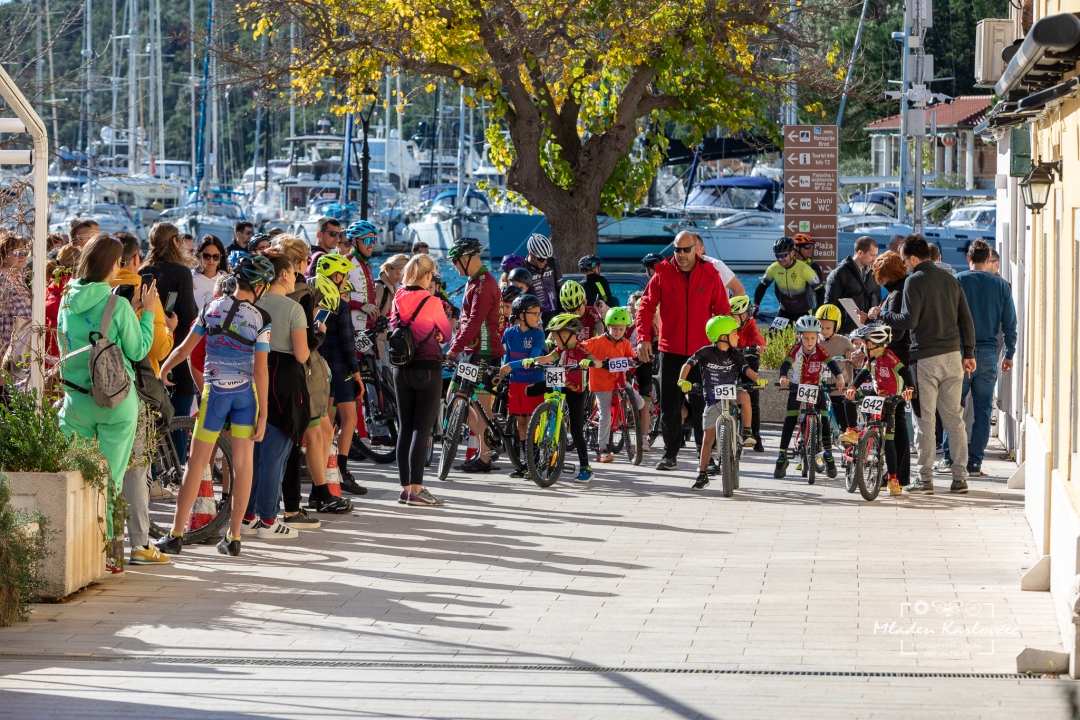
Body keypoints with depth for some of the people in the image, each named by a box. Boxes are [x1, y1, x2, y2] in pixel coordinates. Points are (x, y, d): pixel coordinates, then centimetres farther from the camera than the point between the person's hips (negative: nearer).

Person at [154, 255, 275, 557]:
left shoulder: (212, 307, -2)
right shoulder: (261, 319, -8)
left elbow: (185, 348, 5)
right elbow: (261, 369, -11)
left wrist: (163, 370, 24)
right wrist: (262, 415, -7)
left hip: (215, 390, 1)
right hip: (247, 391, -1)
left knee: (197, 463, 5)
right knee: (243, 462, 7)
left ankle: (176, 535, 4)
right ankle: (233, 537, 7)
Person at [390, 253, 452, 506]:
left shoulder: (398, 299, 2)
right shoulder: (431, 302, -13)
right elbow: (446, 332, -1)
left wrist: (432, 333, 4)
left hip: (401, 369, 5)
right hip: (428, 369, -5)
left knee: (405, 428, 10)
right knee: (422, 429, -4)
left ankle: (406, 487, 12)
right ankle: (416, 490, -7)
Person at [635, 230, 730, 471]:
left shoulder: (710, 275, 2)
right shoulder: (663, 274, 1)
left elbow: (722, 308, 7)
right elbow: (647, 306, 2)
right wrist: (643, 338, -9)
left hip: (701, 350, -1)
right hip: (670, 349, 1)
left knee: (702, 405, -1)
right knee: (669, 405, 3)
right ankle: (670, 454, 11)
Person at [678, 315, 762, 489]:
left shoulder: (735, 355, 1)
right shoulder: (706, 353, -7)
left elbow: (746, 369, -8)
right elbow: (688, 364, -10)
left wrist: (757, 379, -27)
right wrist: (682, 380, -27)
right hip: (712, 400, -1)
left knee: (744, 396, -34)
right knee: (708, 438, 0)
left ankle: (747, 433, -21)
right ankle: (702, 474, 12)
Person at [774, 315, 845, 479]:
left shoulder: (819, 350, -17)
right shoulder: (796, 349, -19)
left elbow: (831, 363, -31)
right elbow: (786, 363, -33)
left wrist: (839, 376, -52)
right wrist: (783, 377, -54)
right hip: (797, 388, 0)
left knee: (823, 421, -9)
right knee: (789, 421, -9)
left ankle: (828, 455, 6)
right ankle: (782, 457, -2)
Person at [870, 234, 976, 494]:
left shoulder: (915, 281, -9)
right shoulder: (951, 280, 11)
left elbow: (909, 320, -17)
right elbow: (966, 319, 12)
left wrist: (880, 315, -3)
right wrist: (969, 353, 19)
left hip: (926, 357, -6)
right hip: (953, 356, 6)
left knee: (924, 419, -1)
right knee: (954, 417, 9)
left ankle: (925, 480, 0)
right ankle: (959, 477, 8)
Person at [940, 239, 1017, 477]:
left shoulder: (957, 281, -2)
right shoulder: (1001, 286, 4)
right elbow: (1009, 324, 6)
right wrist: (1009, 354, 16)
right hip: (988, 354, 1)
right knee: (982, 410, 5)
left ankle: (948, 458, 2)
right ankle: (975, 462, 3)